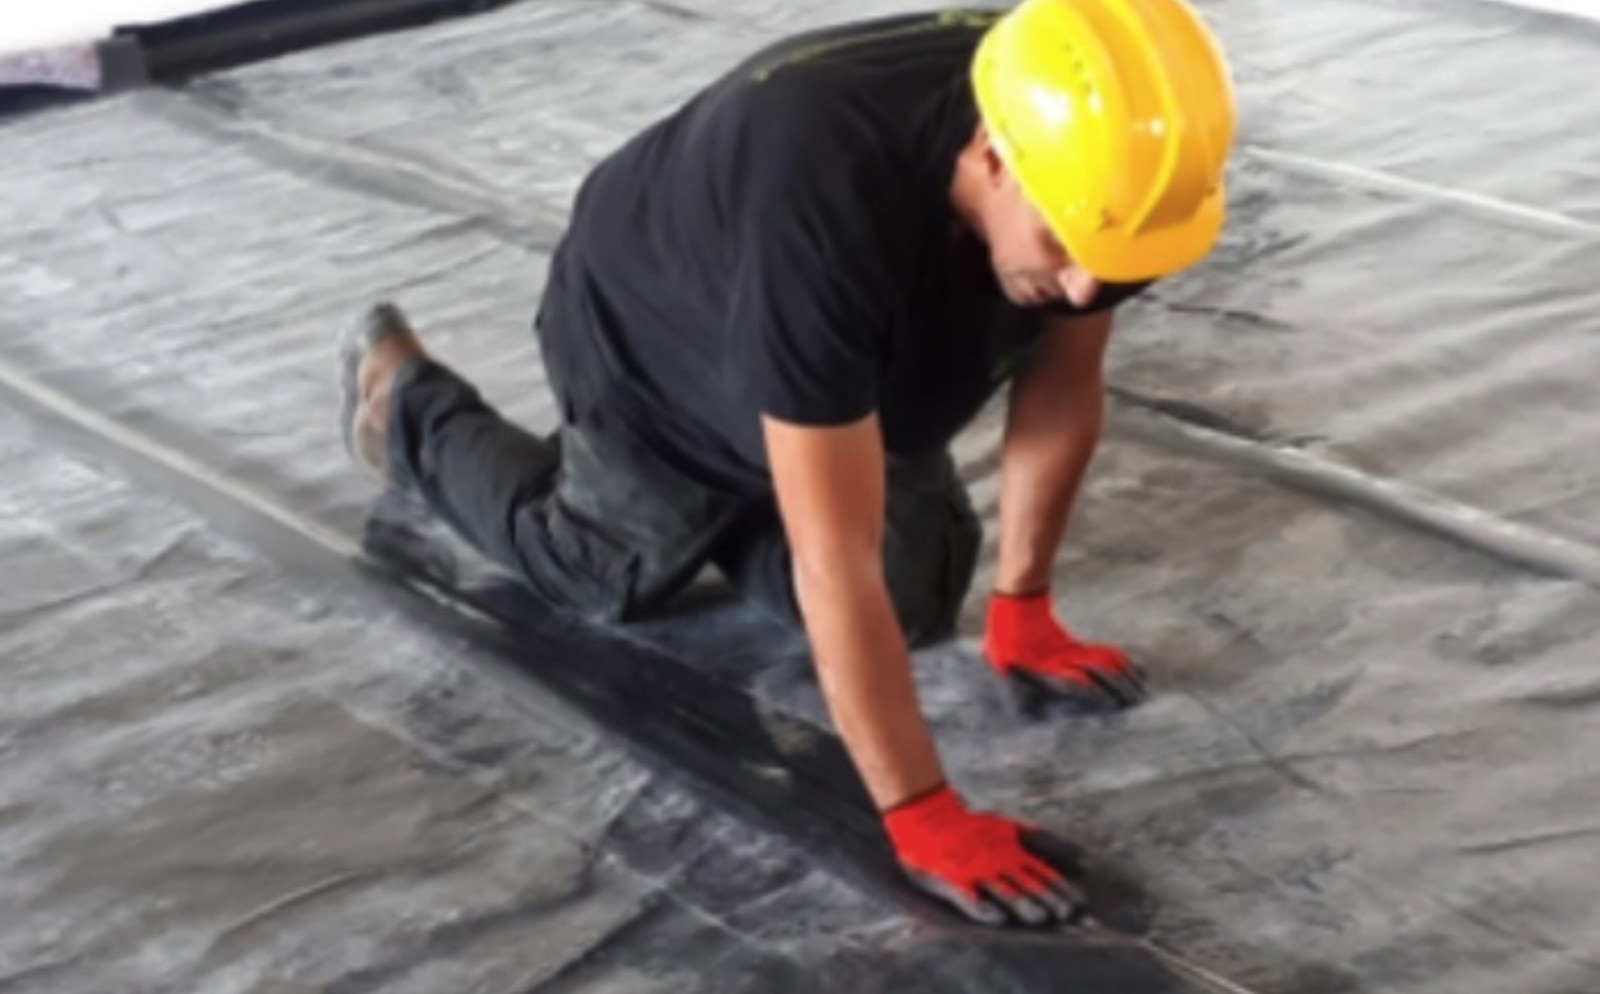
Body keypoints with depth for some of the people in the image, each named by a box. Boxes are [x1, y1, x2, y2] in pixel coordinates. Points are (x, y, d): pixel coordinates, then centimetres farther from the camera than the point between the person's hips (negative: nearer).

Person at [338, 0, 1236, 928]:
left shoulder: (1090, 166, -30)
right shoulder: (819, 201, -49)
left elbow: (1063, 383, -10)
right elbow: (835, 564, -46)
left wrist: (1023, 609, -5)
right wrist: (922, 817, -43)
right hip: (651, 350, -5)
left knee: (916, 602, 5)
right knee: (606, 582, 18)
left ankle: (728, 502, 31)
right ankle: (407, 404, 42)